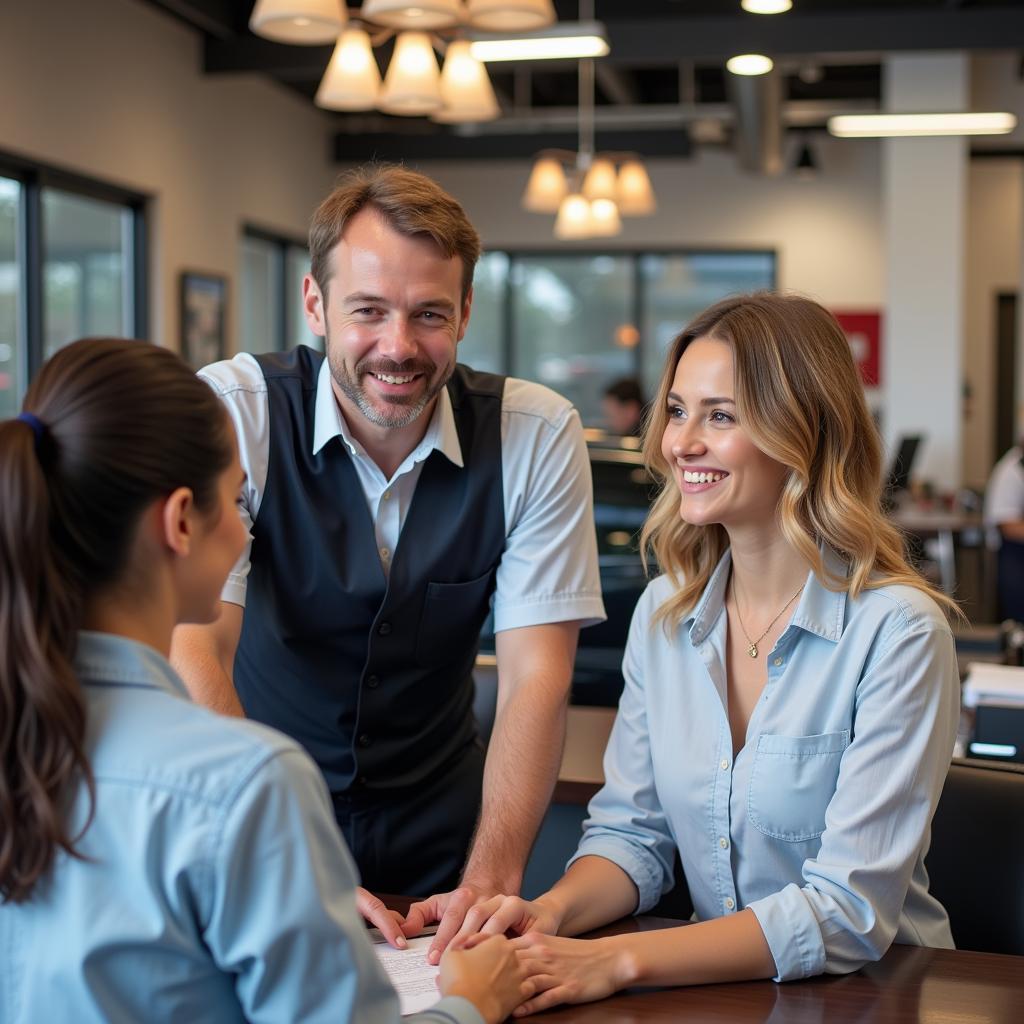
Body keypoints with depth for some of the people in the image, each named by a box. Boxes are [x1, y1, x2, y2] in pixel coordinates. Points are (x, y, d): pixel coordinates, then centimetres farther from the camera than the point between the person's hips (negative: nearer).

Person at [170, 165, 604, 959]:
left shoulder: (538, 434, -8)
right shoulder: (230, 410, -14)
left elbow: (536, 677, -10)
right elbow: (193, 648, -22)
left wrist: (489, 881, -24)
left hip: (437, 839, 2)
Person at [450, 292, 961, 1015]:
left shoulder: (897, 630, -15)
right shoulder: (664, 612, 3)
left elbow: (850, 913, -19)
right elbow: (632, 832, 7)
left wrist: (615, 962, -27)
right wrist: (552, 912, -14)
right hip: (719, 985, 4)